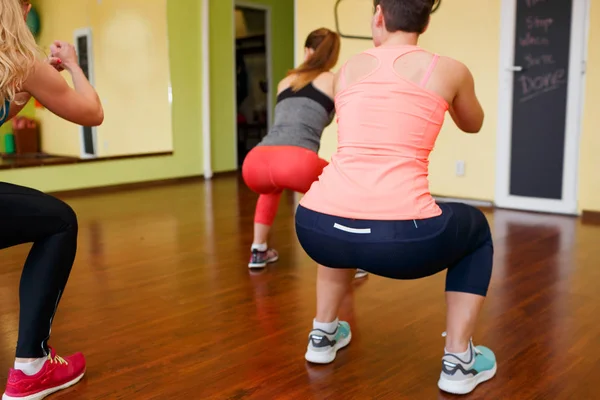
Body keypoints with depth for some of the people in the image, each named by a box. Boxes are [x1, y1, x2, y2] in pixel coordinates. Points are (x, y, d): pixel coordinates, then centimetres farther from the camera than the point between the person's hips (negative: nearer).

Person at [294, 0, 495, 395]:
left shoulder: (348, 69, 19)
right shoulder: (449, 69, 11)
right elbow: (473, 124, 34)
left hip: (317, 229, 4)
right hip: (402, 238, -3)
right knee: (476, 229, 30)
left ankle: (323, 335, 41)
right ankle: (458, 361, 26)